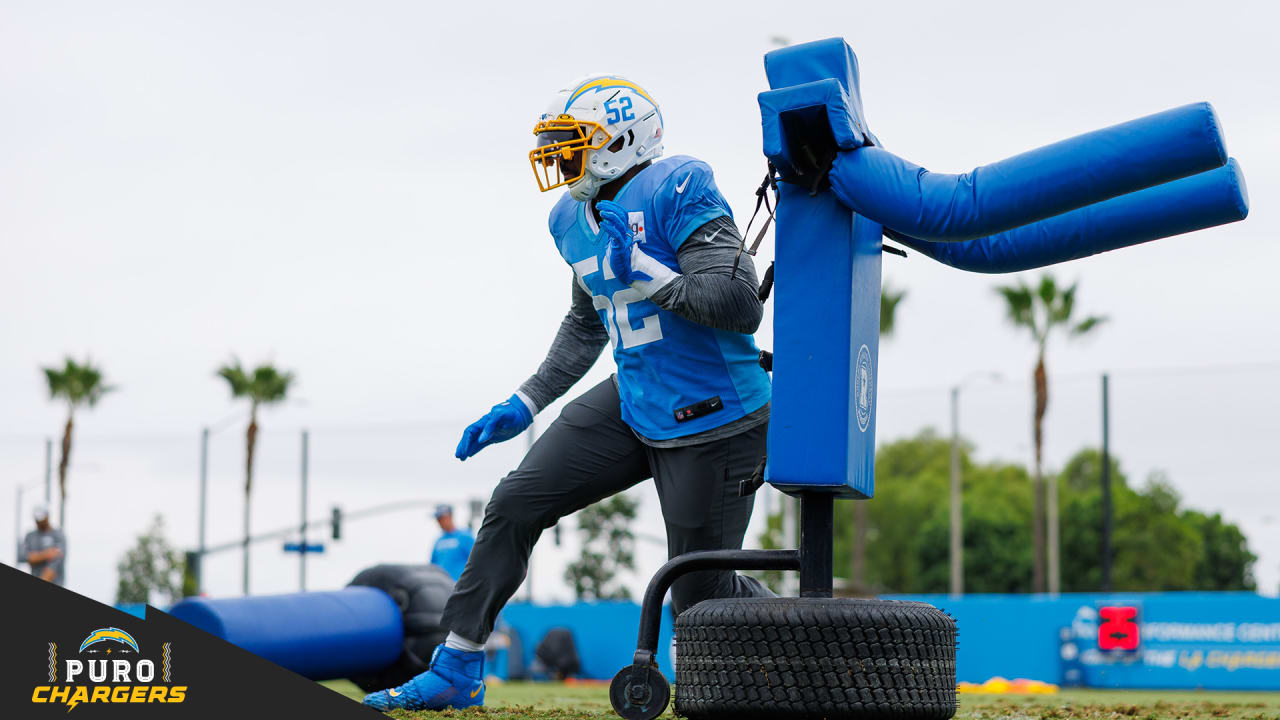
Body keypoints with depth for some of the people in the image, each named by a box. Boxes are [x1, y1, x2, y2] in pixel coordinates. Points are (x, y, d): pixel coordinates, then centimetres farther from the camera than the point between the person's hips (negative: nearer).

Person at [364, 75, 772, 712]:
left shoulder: (676, 190, -19)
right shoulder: (573, 219, 8)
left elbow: (741, 306, -25)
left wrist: (644, 273, -25)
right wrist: (524, 405, 23)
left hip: (712, 421, -8)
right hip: (633, 404, 8)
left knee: (701, 594, -1)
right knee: (514, 505, 4)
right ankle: (455, 673, 15)